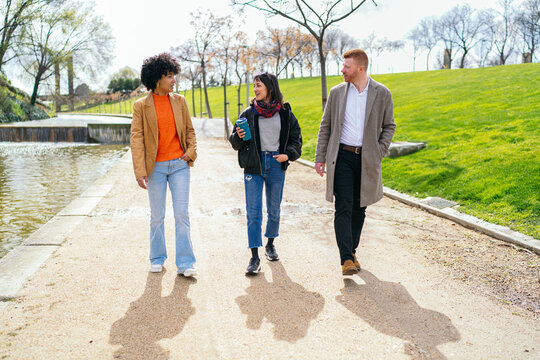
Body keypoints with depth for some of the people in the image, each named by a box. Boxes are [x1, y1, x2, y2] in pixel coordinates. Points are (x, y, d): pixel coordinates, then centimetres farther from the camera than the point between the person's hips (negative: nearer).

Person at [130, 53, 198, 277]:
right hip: (156, 167, -2)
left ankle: (185, 263, 6)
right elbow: (136, 138, -6)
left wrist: (191, 151, -3)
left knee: (182, 215, 0)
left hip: (179, 165, 2)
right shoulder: (141, 106, -2)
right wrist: (140, 172, -13)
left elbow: (189, 130, 15)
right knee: (157, 216, 9)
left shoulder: (179, 101, 6)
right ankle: (157, 258, 27)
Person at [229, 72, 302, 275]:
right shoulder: (249, 113, 3)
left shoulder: (285, 114, 3)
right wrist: (238, 137, -14)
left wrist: (288, 155, -8)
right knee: (253, 212, -3)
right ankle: (254, 257, 2)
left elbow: (296, 140, 10)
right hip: (253, 166, 0)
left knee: (274, 210, 13)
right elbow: (235, 142, 9)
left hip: (276, 166, 1)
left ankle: (270, 244, 37)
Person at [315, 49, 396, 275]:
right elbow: (325, 127, 10)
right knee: (343, 208, -10)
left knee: (359, 208, 9)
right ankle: (346, 259, -11)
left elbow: (389, 126, 10)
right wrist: (320, 157, 6)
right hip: (342, 156, 0)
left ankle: (352, 251, 24)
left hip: (367, 159, 1)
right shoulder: (337, 92, 5)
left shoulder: (382, 93, 2)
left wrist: (379, 153, -3)